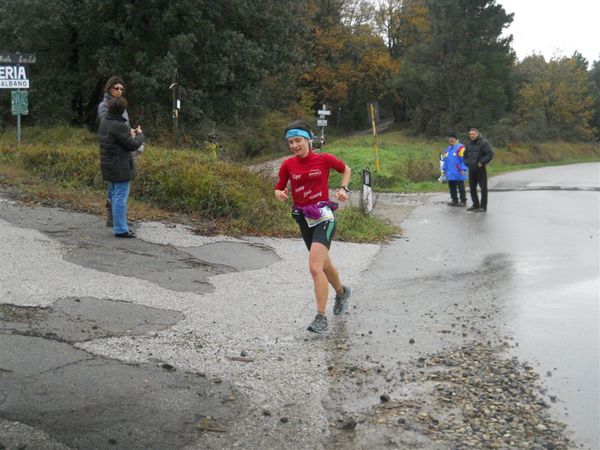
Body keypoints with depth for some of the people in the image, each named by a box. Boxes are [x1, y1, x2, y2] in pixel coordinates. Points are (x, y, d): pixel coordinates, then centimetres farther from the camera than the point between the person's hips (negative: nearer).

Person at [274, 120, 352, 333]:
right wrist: (280, 194, -14)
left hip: (323, 217, -5)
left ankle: (321, 317, -14)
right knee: (324, 264, 22)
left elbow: (346, 169, 11)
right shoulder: (288, 165, -2)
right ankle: (342, 292, 50)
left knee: (315, 267, -20)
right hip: (303, 219, 5)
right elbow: (278, 189, 8)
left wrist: (343, 188, -4)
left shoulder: (324, 159, -8)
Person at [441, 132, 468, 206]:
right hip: (450, 173, 7)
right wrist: (444, 169, 19)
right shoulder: (448, 149, 16)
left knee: (461, 187, -1)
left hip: (458, 173, -7)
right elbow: (445, 160, 23)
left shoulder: (460, 147, -9)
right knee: (452, 187, 11)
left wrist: (463, 169, -17)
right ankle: (454, 200, 20)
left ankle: (463, 201, 5)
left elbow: (463, 159, -13)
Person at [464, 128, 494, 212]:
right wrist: (467, 162, 10)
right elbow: (465, 154, 26)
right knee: (472, 187, 12)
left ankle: (483, 207, -2)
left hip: (480, 169, -7)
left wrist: (482, 162, -17)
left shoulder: (484, 143, -9)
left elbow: (490, 154, -16)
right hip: (471, 169, 8)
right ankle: (475, 204, 24)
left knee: (483, 188, -4)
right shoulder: (469, 144, 14)